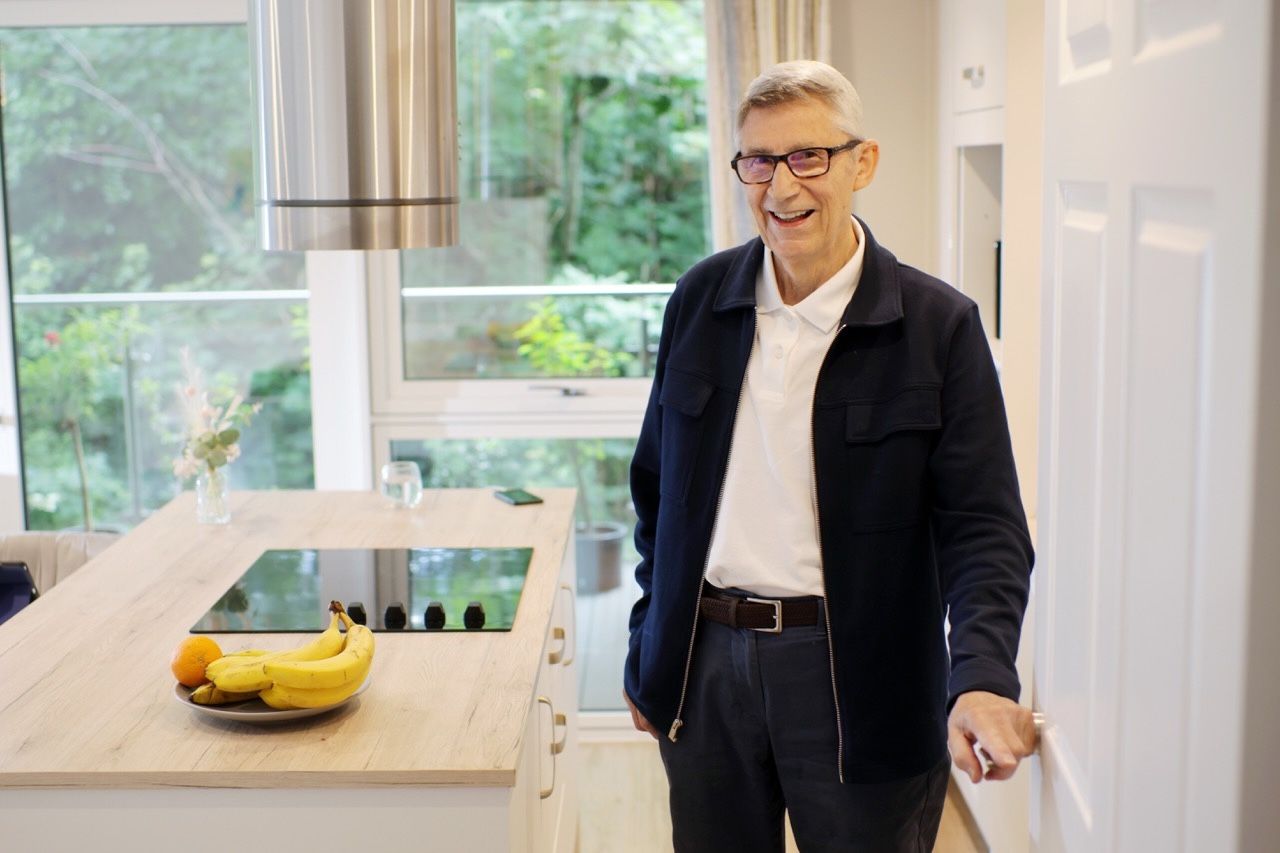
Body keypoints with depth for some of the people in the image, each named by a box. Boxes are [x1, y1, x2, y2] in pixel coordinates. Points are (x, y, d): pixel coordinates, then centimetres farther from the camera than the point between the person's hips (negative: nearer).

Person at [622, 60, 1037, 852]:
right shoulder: (701, 298, 3)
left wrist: (982, 681, -28)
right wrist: (650, 649, 11)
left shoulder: (939, 325, -9)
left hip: (857, 682, -3)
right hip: (704, 664, 3)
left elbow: (984, 526, -12)